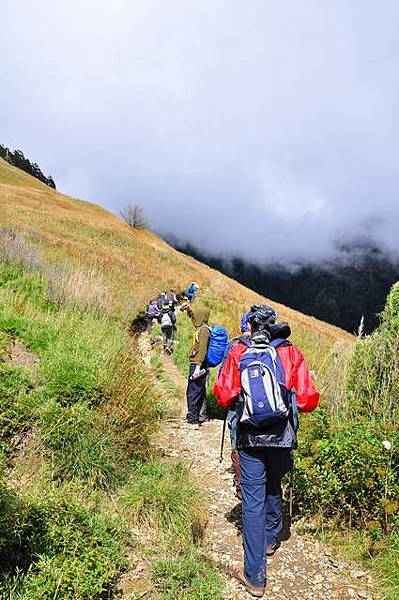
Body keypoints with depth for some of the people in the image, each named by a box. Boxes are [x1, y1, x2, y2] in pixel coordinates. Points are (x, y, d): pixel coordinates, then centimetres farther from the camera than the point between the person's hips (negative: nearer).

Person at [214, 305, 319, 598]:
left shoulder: (238, 354, -5)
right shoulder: (290, 353, -6)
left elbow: (224, 397, -9)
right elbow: (309, 400, -9)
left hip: (250, 440, -1)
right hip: (282, 438, 2)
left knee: (253, 501, 7)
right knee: (273, 487, 26)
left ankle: (255, 577, 13)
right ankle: (271, 538, 49)